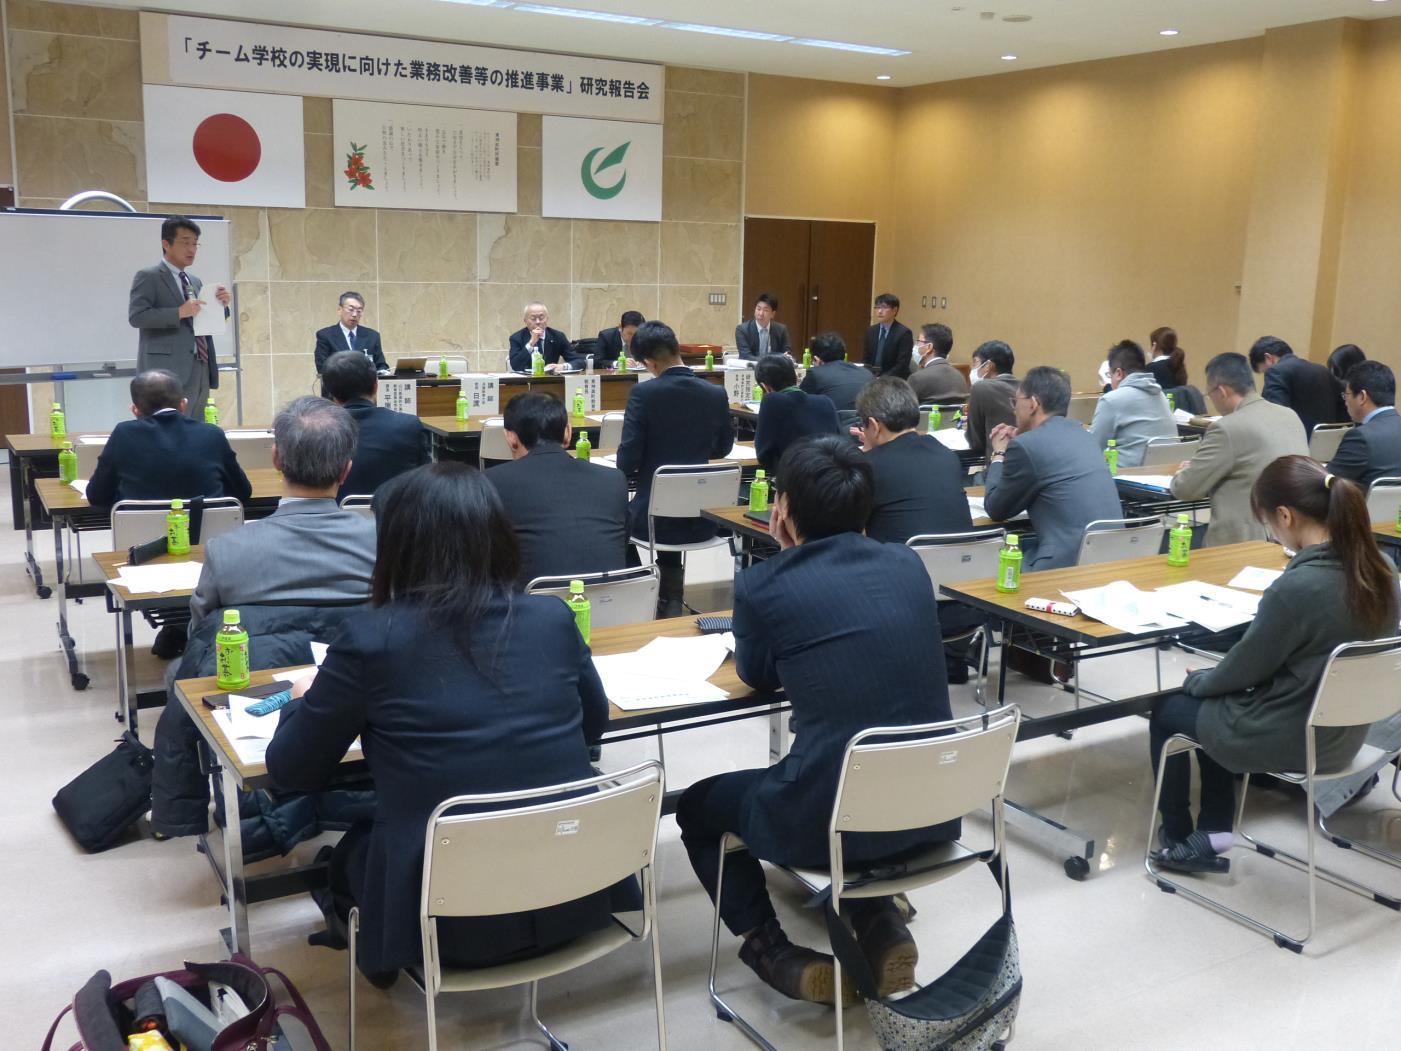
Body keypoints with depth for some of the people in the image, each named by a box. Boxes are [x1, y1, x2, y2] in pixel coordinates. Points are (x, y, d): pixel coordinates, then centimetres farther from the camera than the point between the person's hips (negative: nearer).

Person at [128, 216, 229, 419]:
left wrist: (221, 306, 3)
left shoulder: (196, 282, 21)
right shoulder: (148, 277, 0)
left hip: (200, 370, 7)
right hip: (169, 371, -7)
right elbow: (136, 316, -12)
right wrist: (179, 312, -20)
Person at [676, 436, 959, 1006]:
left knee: (697, 808, 23)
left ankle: (771, 948, 15)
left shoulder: (761, 584, -9)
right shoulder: (909, 565, 5)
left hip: (835, 818, -5)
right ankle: (879, 921, 24)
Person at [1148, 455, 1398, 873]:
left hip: (1291, 741, -7)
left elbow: (1245, 668, -16)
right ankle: (1213, 832, 26)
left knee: (1165, 712, 16)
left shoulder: (1296, 588, -30)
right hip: (1344, 731, 8)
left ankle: (1176, 838, 31)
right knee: (1216, 701, 27)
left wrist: (1196, 680, 5)